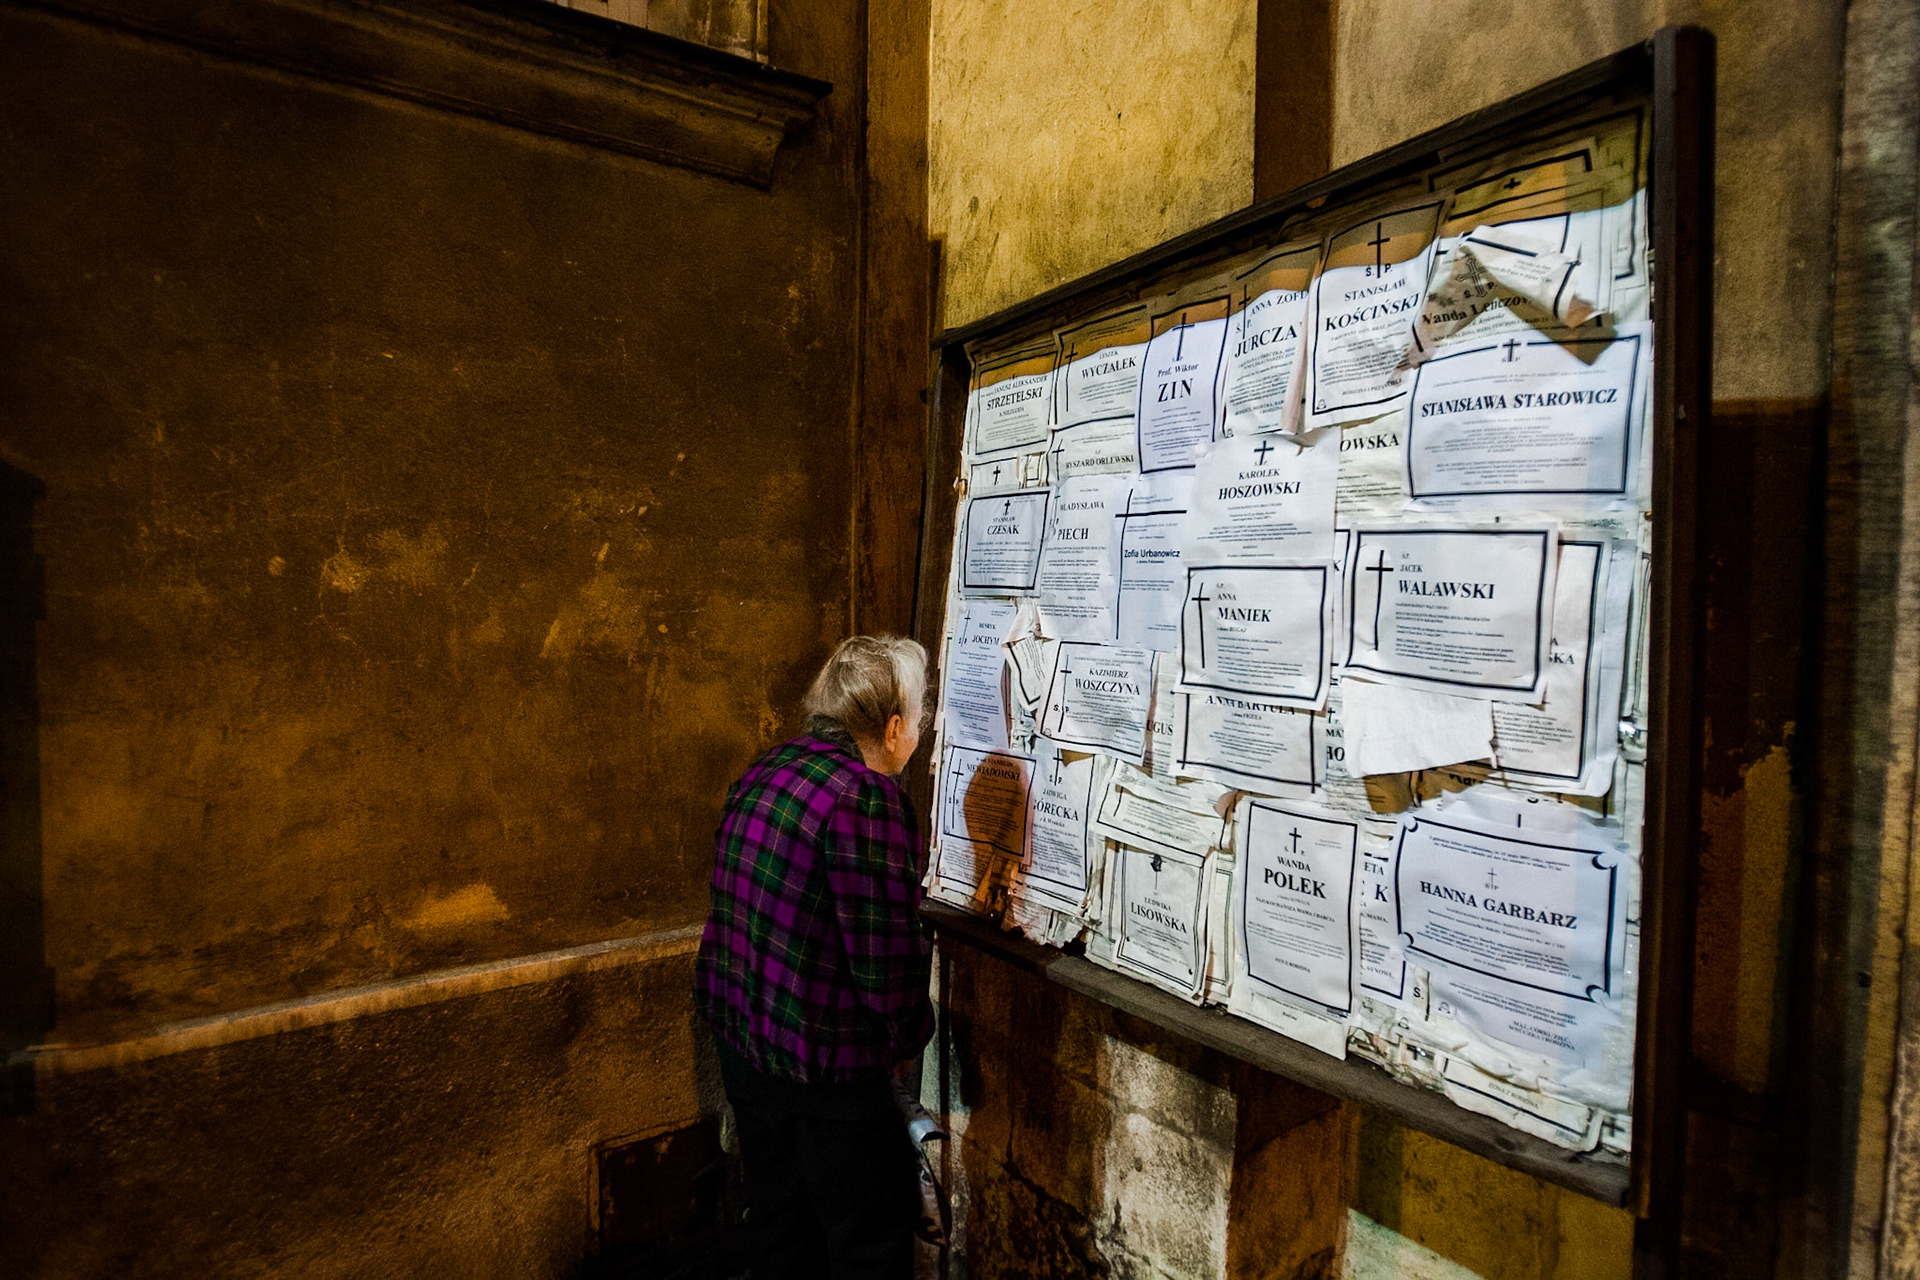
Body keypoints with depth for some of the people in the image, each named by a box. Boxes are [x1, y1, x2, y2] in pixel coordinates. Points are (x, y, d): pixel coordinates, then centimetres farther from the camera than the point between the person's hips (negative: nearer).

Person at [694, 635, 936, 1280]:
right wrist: (909, 1038, -4)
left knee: (779, 1209, 26)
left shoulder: (765, 770, 2)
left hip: (735, 1028, 9)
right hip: (820, 1062, -8)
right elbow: (886, 959, -23)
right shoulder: (869, 799, -24)